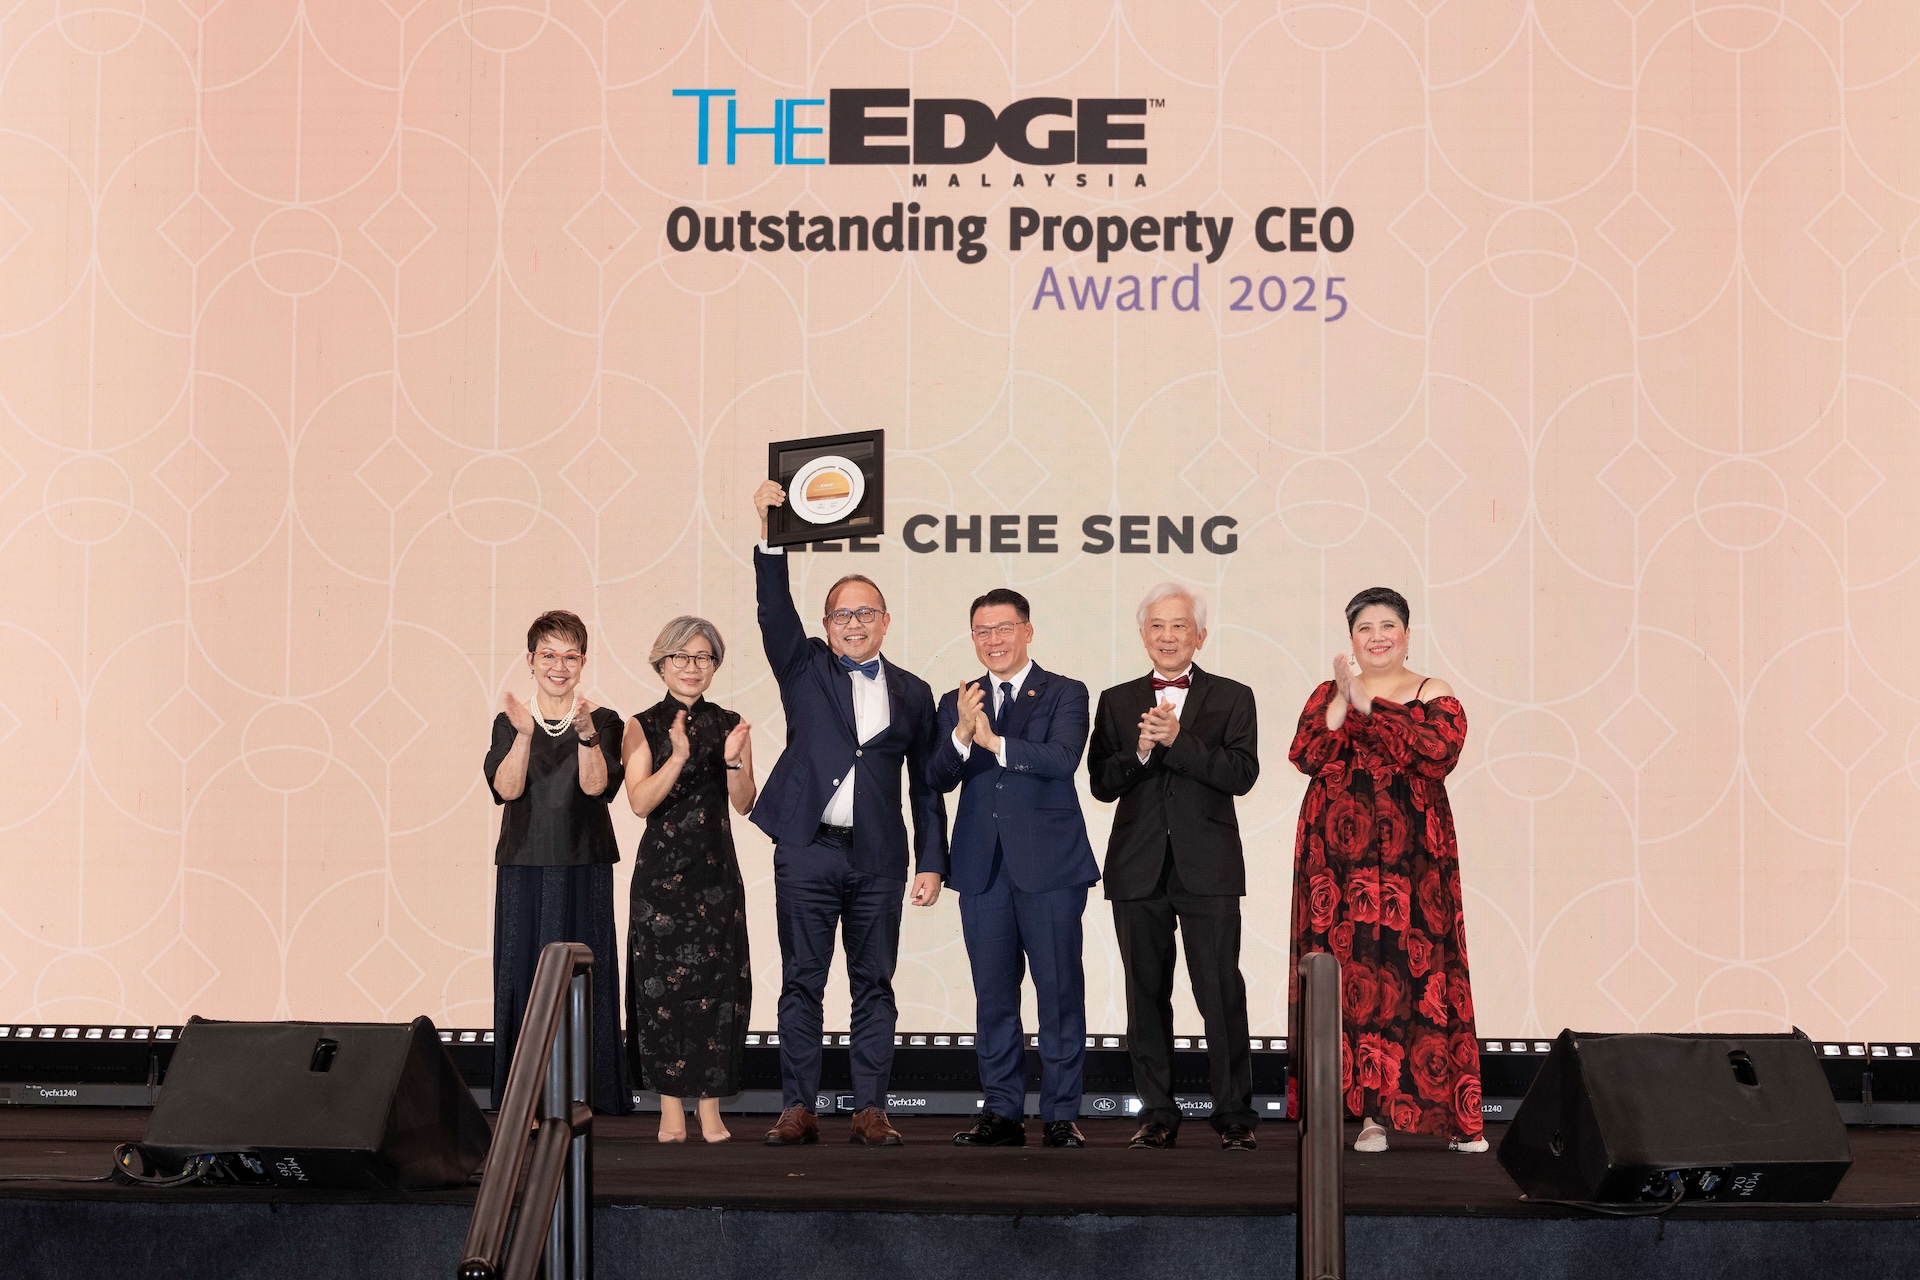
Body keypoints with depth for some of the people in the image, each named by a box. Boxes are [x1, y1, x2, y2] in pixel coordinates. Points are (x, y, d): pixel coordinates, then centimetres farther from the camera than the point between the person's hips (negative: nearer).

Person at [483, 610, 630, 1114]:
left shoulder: (604, 722, 3)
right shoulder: (509, 722, 7)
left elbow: (596, 785, -12)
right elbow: (505, 788, -7)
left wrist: (586, 733, -28)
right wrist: (524, 734, -22)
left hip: (583, 868, -1)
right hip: (523, 868, 1)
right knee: (522, 975, 1)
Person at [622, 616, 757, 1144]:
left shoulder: (730, 724, 8)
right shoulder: (644, 727, 2)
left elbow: (744, 804, 3)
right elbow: (640, 802, -8)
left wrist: (732, 760, -15)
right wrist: (678, 757, -20)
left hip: (716, 871, 1)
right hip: (661, 872, -1)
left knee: (717, 982, -2)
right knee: (661, 985, -2)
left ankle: (710, 1109, 4)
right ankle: (671, 1109, 4)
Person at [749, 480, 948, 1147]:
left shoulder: (912, 692, 11)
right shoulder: (804, 669, 9)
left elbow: (926, 784, 11)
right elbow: (775, 608, -6)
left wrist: (932, 861, 5)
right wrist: (770, 533, -18)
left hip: (878, 859, 1)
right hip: (807, 851, -1)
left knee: (874, 984, 3)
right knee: (801, 982, 1)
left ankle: (871, 1110, 7)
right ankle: (799, 1109, 5)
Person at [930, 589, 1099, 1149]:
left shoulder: (1065, 695, 3)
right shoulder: (957, 703, 13)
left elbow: (1062, 759, -15)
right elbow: (939, 778, 1)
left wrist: (996, 742, -22)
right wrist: (962, 735, -18)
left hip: (1049, 866, -4)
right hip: (982, 868, 4)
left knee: (1059, 991, -2)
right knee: (993, 995, 8)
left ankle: (1061, 1115, 4)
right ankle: (1002, 1113, 15)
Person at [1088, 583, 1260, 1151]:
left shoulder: (1231, 697, 6)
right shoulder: (1116, 702, 12)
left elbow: (1241, 773, -9)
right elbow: (1101, 783, 3)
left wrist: (1176, 740, -16)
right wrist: (1141, 751, -14)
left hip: (1208, 868, -2)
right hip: (1139, 869, 3)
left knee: (1221, 991, -4)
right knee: (1146, 993, 6)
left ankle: (1234, 1113, 3)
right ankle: (1157, 1111, 14)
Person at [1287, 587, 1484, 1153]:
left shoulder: (1435, 697, 7)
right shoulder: (1327, 695, 14)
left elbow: (1438, 754, -13)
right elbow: (1307, 756, -2)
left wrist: (1368, 707, -13)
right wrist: (1343, 698, -10)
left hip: (1410, 857, -2)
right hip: (1339, 854, 2)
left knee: (1414, 975, -6)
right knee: (1347, 968, -4)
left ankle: (1451, 1113, 2)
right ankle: (1368, 1111, 2)